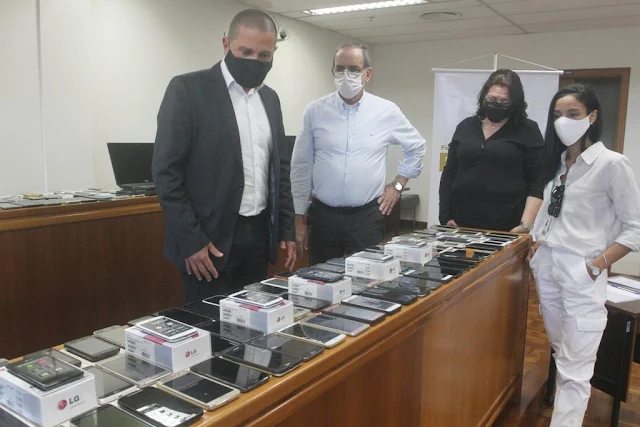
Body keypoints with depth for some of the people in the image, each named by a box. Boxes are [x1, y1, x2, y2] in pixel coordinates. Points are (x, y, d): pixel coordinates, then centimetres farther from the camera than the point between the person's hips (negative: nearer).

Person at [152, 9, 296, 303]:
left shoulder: (270, 98, 10)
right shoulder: (188, 89, -8)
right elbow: (166, 171, -11)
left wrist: (287, 229, 10)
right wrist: (191, 240, -15)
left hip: (259, 235, 6)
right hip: (209, 237, -5)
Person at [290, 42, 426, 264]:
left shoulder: (387, 111, -1)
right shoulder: (315, 111, -1)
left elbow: (416, 146, 16)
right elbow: (301, 167, 2)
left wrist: (397, 185, 10)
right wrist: (299, 218, 2)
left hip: (367, 217, 0)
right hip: (323, 216, 0)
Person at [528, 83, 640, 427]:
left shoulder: (612, 164, -9)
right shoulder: (557, 162, 11)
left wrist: (598, 264, -16)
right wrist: (536, 244, 6)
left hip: (581, 272, -6)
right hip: (546, 266, 7)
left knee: (574, 368, -2)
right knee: (560, 354, 19)